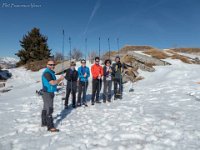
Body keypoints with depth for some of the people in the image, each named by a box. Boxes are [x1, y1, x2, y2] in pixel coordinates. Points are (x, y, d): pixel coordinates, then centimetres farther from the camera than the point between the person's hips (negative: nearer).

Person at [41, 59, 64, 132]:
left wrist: (59, 80, 1)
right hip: (47, 93, -10)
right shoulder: (47, 72, -17)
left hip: (49, 93, 10)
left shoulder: (51, 72, 14)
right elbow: (53, 83, -26)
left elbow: (54, 82, 16)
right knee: (49, 110, -9)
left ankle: (44, 123, 31)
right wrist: (60, 79, -13)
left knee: (45, 108, 18)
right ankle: (50, 127, -5)